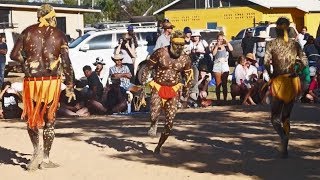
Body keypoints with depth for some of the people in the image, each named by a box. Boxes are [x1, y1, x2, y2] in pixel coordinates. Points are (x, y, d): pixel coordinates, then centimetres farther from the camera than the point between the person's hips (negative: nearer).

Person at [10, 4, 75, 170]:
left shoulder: (28, 32, 4)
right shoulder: (59, 35, 2)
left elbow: (14, 55, 0)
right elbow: (66, 63, -3)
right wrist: (70, 87, 3)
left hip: (32, 80, 1)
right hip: (52, 81, 0)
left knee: (31, 117, 17)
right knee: (49, 120, 10)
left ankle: (37, 150, 0)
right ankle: (45, 159, 12)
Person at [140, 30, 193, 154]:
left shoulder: (185, 59, -2)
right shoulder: (160, 53, -10)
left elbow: (188, 77, 10)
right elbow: (147, 68, -1)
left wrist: (186, 93, 8)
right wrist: (143, 83, -7)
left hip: (173, 90, 3)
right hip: (158, 87, -2)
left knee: (170, 122, 0)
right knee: (154, 114, -25)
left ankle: (159, 145, 21)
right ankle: (153, 125, 14)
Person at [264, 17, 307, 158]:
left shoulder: (271, 44, -5)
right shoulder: (295, 44, 3)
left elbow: (266, 63, -16)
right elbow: (305, 62, 0)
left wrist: (271, 75, 0)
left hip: (278, 82, -3)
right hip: (293, 81, 3)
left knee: (275, 117, 5)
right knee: (286, 117, 16)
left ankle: (283, 136, -26)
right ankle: (284, 149, 15)